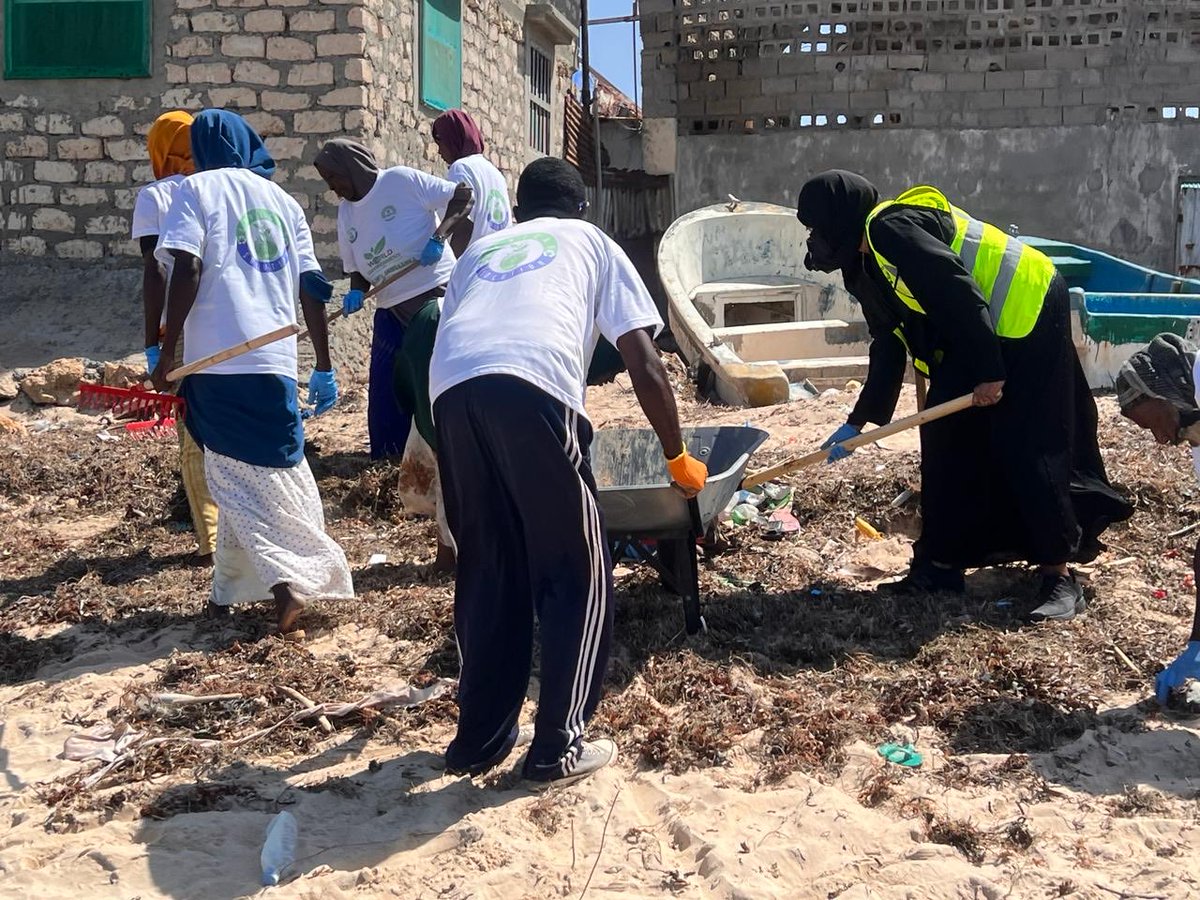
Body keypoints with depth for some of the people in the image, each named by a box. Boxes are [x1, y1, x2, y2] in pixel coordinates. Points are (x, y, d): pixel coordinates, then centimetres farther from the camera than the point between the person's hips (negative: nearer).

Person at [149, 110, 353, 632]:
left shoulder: (199, 189, 4)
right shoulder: (282, 200, 17)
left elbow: (188, 270, -11)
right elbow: (311, 287, 11)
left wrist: (166, 353, -6)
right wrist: (324, 367, 13)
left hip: (218, 358, -4)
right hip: (274, 360, 4)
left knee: (238, 476, 2)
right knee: (275, 474, 13)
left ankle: (284, 579, -12)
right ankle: (230, 589, 19)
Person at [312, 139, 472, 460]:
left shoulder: (401, 180, -8)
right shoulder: (346, 213, 12)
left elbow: (462, 195, -9)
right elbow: (356, 267, 16)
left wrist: (439, 237, -18)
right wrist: (356, 292, -5)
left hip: (435, 293, -7)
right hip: (390, 309, 7)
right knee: (385, 392, 6)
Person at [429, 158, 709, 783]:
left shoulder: (480, 250, 38)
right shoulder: (592, 242, 29)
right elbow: (645, 366, 20)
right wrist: (678, 457, 31)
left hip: (451, 391, 4)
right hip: (532, 390, -4)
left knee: (486, 571, 18)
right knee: (576, 573, 11)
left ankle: (480, 738, 26)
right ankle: (560, 746, 13)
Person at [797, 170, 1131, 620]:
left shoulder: (890, 228, -18)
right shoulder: (868, 265, 13)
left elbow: (958, 292, -25)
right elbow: (889, 349, 17)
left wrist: (987, 373, -23)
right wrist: (858, 422, 17)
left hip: (1027, 316, -10)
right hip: (971, 337, 10)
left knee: (1029, 449, -10)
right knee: (945, 441, 7)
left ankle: (1061, 577, -4)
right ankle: (942, 562, 14)